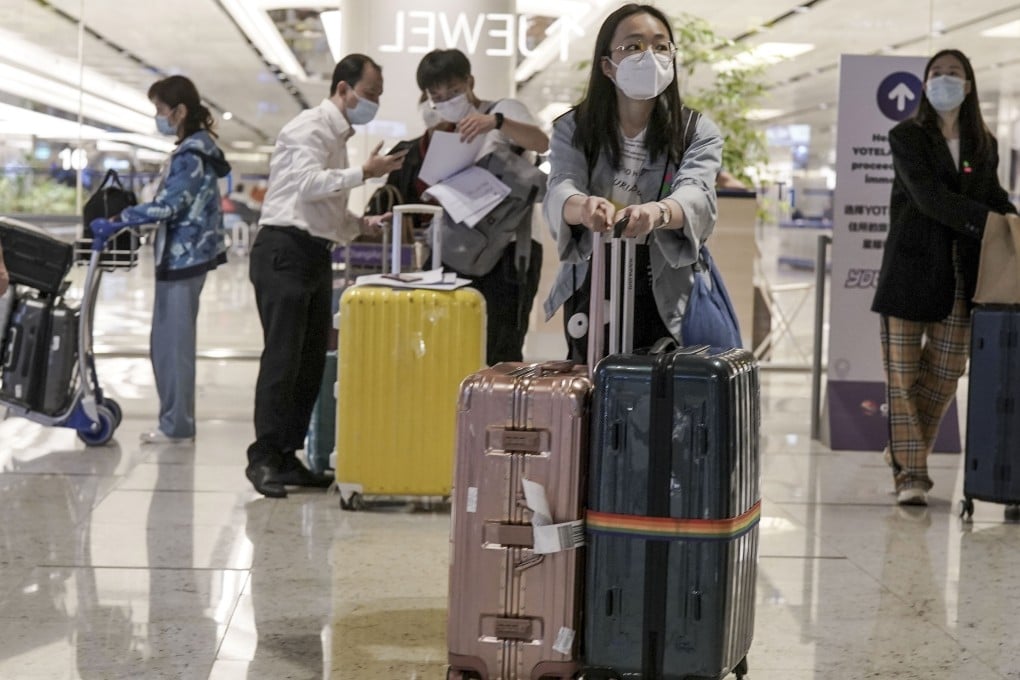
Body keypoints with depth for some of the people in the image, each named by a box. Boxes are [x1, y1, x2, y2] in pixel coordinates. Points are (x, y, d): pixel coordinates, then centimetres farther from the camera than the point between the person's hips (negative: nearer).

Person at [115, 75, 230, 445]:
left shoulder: (191, 154, -17)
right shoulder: (198, 147, 14)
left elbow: (167, 206, -20)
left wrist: (122, 217, -10)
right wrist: (133, 215, 13)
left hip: (183, 257, -10)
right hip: (182, 255, 10)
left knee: (174, 343, -3)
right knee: (166, 343, 14)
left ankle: (176, 425, 4)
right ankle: (175, 421, 21)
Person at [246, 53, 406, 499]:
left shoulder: (338, 136, 22)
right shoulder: (311, 127, -6)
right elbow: (309, 183, -22)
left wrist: (363, 225, 12)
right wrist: (365, 173, -20)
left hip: (316, 256, 9)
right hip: (285, 251, -9)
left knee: (311, 361, 7)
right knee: (283, 357, -11)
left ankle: (287, 457, 13)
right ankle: (263, 458, -7)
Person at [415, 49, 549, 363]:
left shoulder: (504, 110, -1)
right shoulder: (444, 133, 20)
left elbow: (541, 143, -22)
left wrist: (496, 121, -40)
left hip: (503, 258, -6)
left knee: (499, 358, -10)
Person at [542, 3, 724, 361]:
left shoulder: (698, 133, -3)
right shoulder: (573, 129, 0)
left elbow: (697, 196, -22)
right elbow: (561, 190, -17)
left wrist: (658, 212, -46)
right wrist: (584, 207, -43)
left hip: (664, 299, -1)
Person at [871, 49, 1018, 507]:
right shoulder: (907, 137, 0)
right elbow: (929, 197, -13)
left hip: (962, 274, 4)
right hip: (912, 267, -4)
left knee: (945, 374, 4)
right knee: (902, 372, -5)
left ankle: (906, 454, 23)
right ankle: (909, 474, 0)